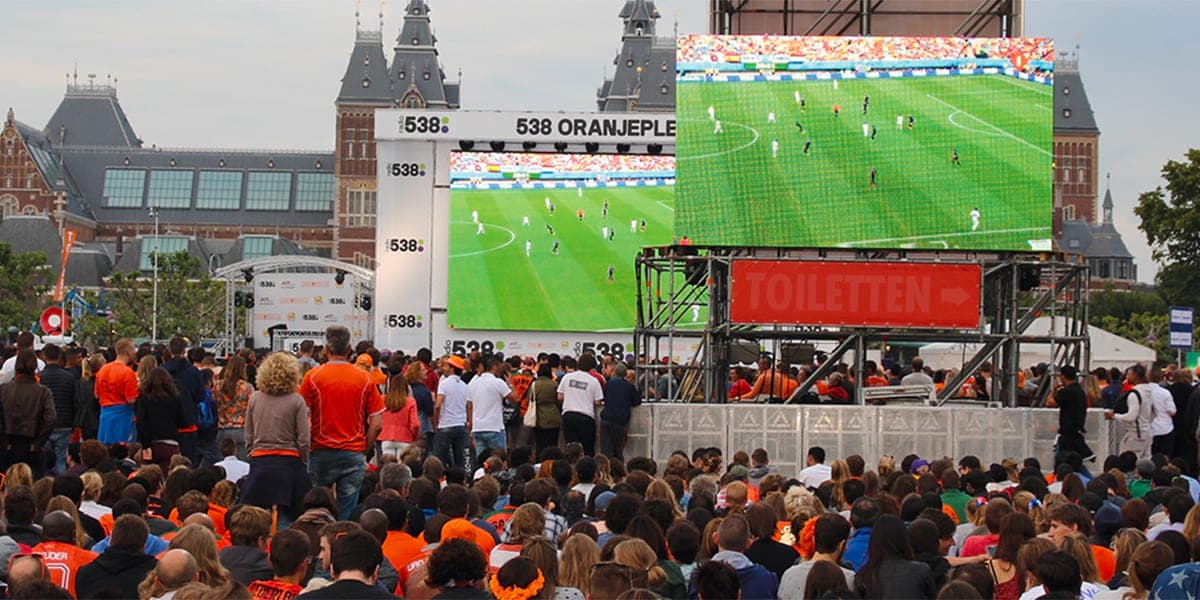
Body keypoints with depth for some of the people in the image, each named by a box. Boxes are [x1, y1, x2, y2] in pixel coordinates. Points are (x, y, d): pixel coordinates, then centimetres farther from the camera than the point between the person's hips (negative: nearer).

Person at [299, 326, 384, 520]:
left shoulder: (312, 377, -4)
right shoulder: (364, 379, 1)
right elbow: (376, 423, 0)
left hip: (321, 453, -1)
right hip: (353, 454, 1)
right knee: (347, 515, 3)